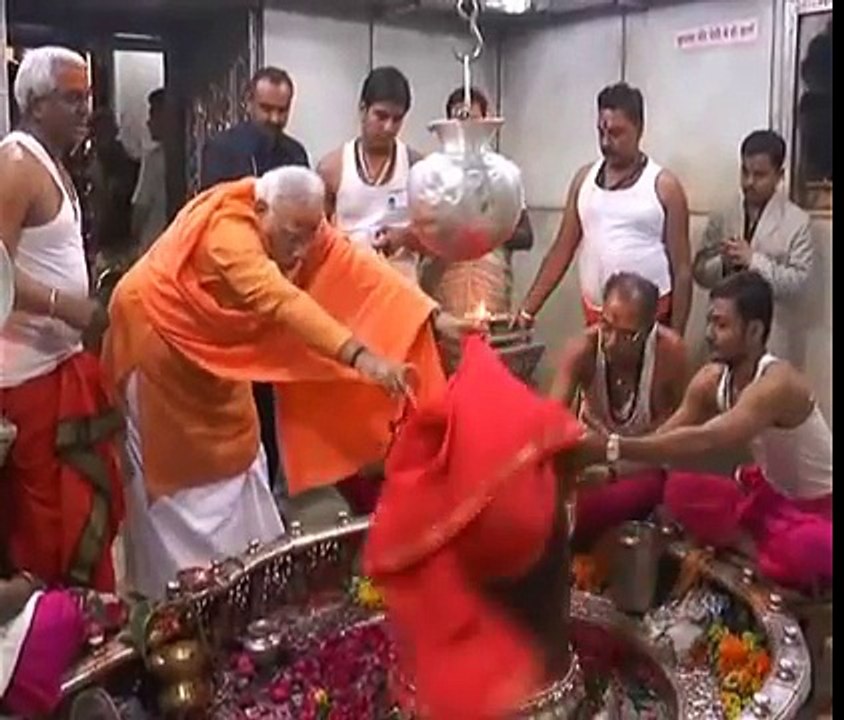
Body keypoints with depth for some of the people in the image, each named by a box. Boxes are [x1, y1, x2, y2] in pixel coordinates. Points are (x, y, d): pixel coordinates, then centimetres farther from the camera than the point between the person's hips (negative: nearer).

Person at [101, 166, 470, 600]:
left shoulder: (300, 226, -13)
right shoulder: (227, 228, -36)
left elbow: (358, 267, -23)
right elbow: (281, 301, -49)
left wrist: (435, 318, -34)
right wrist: (360, 355, -59)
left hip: (212, 346, 7)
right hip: (157, 333, -7)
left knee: (233, 458, 11)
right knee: (174, 466, 2)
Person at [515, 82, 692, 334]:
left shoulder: (663, 185, -4)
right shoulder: (584, 178, 7)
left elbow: (681, 268, -3)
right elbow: (562, 251, 9)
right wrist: (528, 309, 4)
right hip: (595, 315, 3)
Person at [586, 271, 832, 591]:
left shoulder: (777, 384, -33)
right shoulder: (711, 379, -9)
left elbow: (704, 441, -45)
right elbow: (664, 436, -10)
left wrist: (615, 446, -50)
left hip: (821, 508, -6)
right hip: (771, 494, 6)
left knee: (801, 550, -40)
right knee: (680, 490, -16)